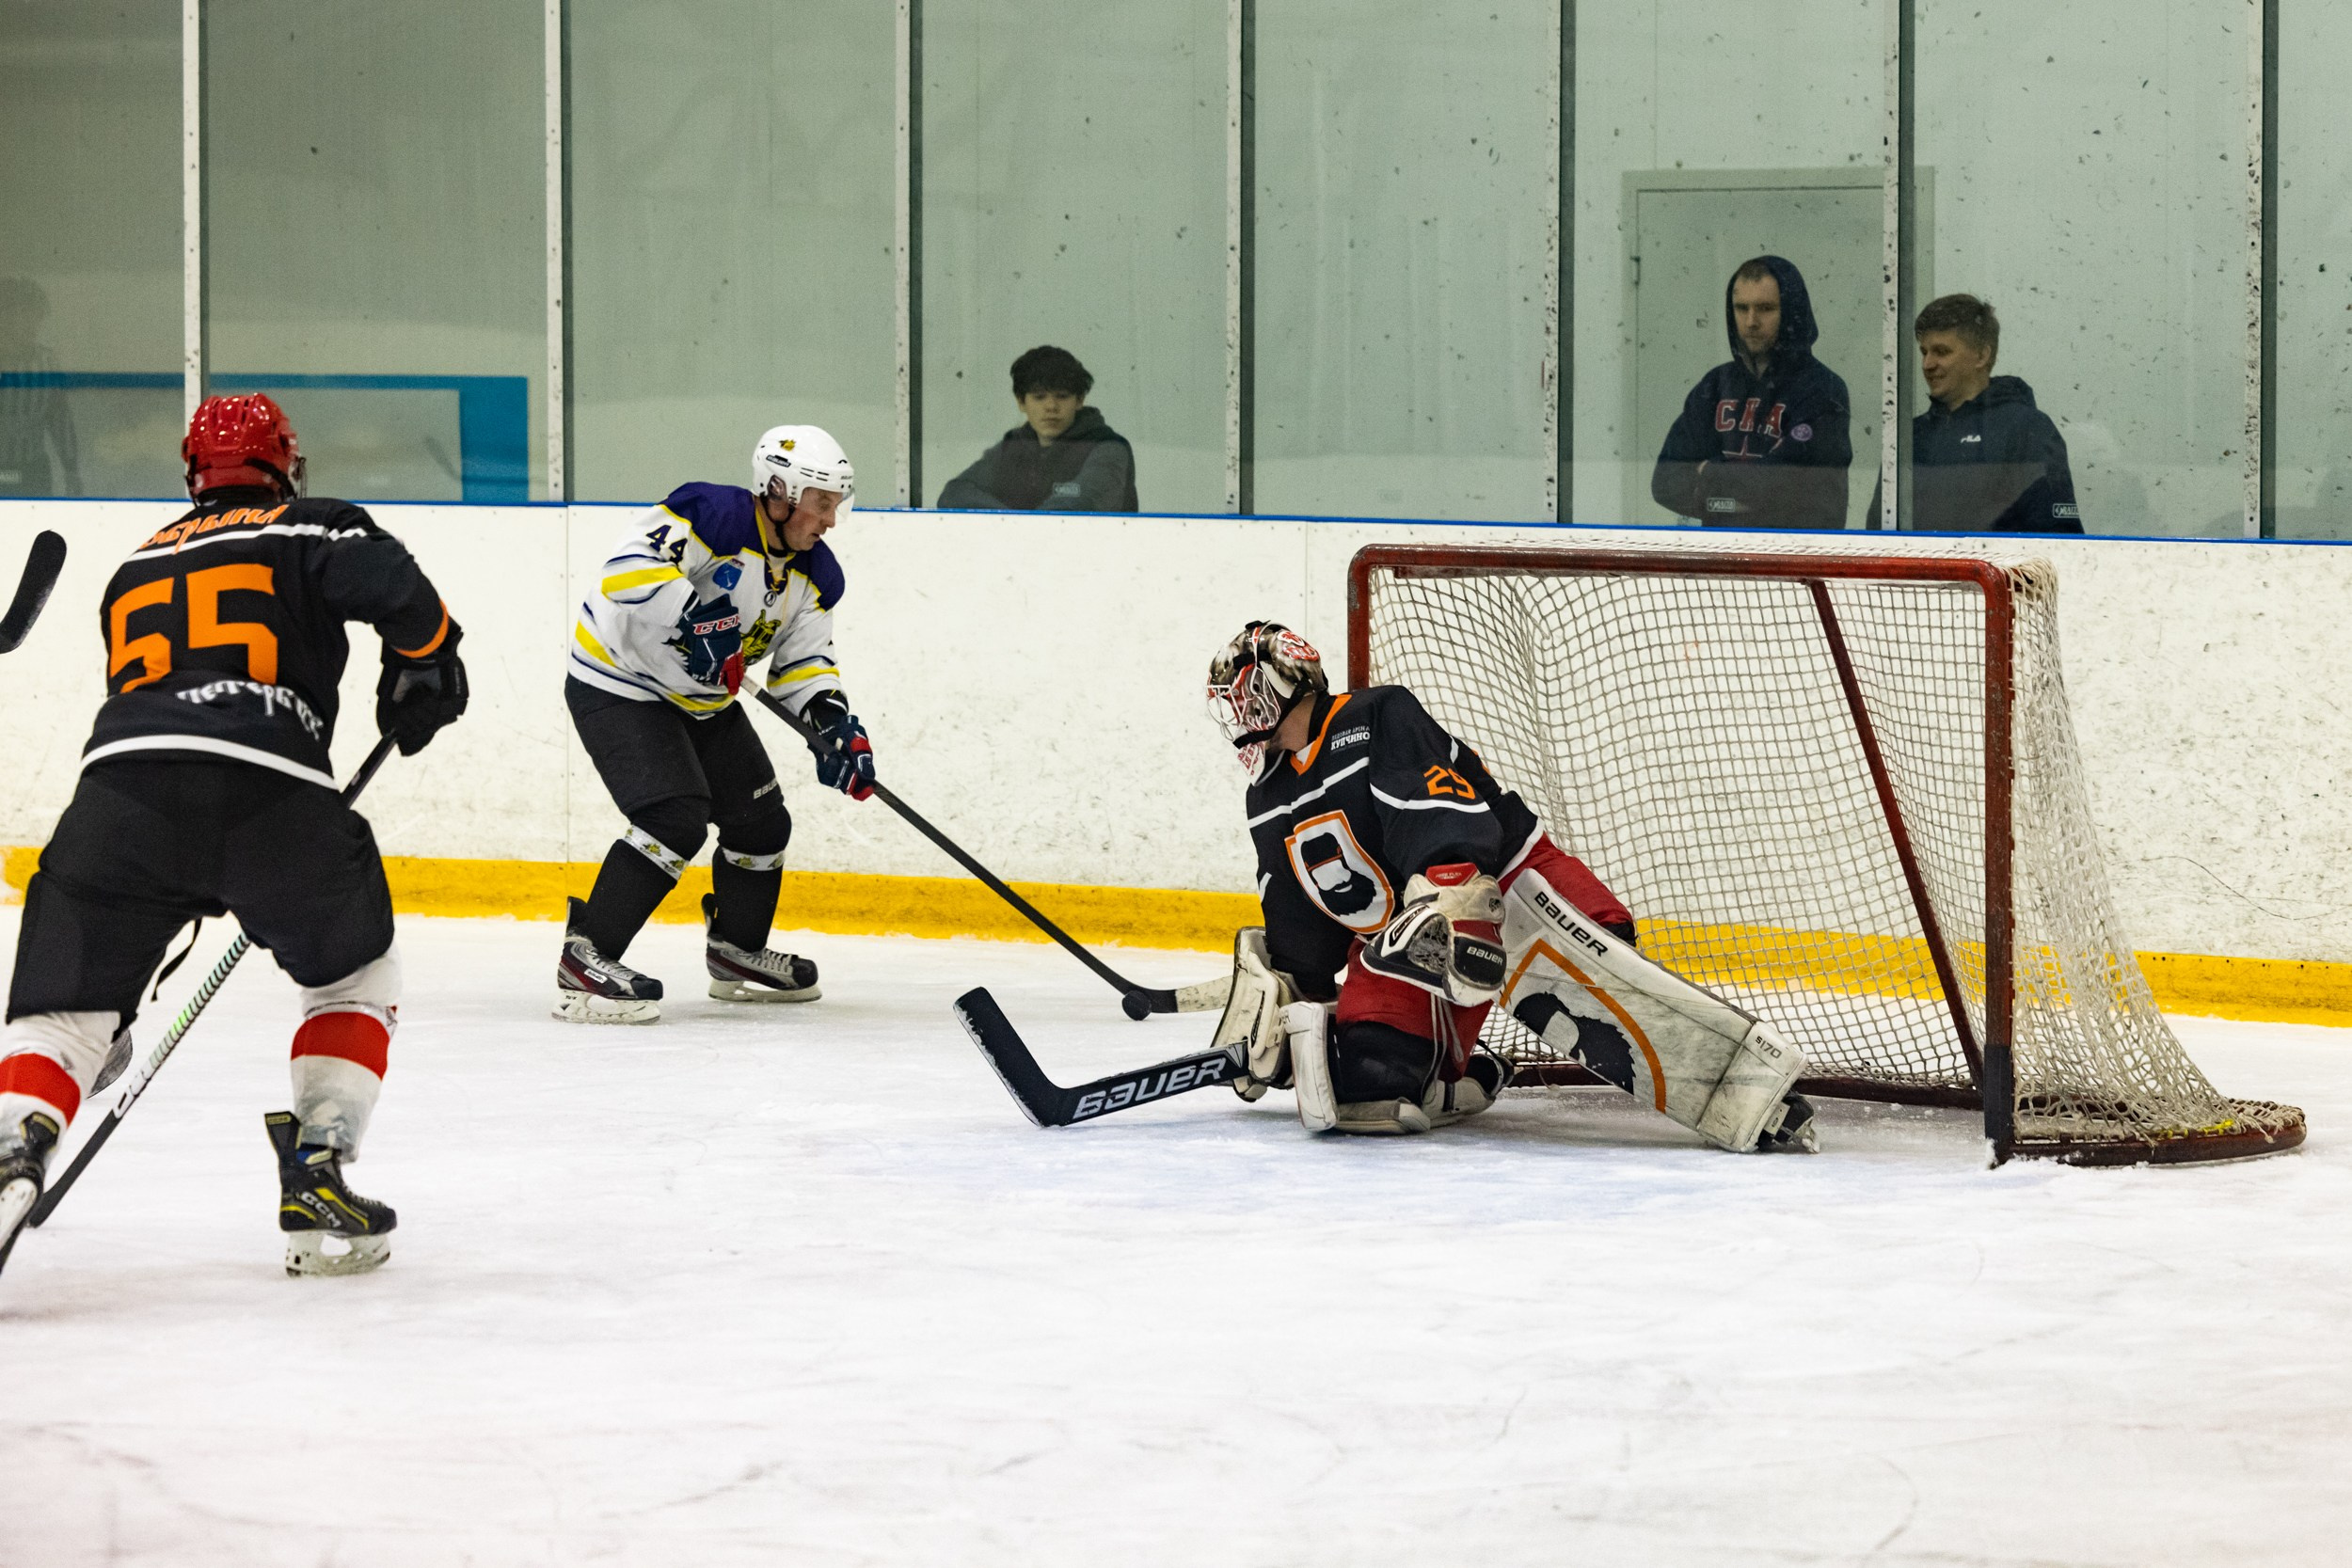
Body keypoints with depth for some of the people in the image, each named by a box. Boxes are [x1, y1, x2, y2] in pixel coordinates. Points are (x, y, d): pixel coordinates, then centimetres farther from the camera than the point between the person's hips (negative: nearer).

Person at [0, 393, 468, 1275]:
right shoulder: (309, 530, 19)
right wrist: (427, 663, 17)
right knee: (355, 979, 25)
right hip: (274, 789, -2)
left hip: (124, 783, 2)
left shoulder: (133, 569, 34)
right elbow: (387, 582, -3)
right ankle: (318, 1182, 12)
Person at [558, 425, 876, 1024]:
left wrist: (835, 721, -11)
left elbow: (803, 660, 6)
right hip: (618, 687, -9)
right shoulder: (716, 516, -26)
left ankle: (736, 952, 36)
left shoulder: (814, 574, 1)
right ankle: (585, 958, -20)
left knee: (761, 821, 13)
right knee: (676, 818, -24)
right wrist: (691, 620, -44)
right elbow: (631, 562, -37)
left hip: (702, 698, 9)